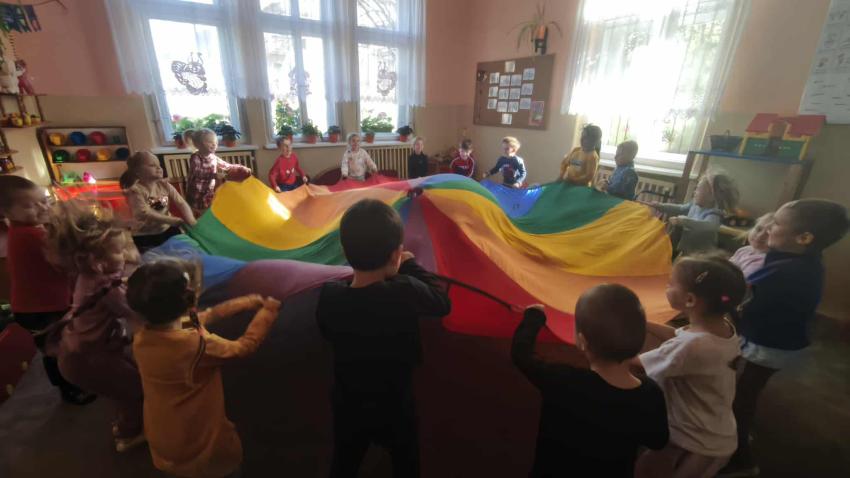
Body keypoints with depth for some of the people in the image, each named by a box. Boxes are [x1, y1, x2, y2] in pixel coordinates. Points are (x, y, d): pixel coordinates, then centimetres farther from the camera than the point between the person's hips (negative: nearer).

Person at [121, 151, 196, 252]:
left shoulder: (165, 185, 1)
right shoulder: (136, 190, -14)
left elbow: (182, 203, -5)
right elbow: (146, 214, -24)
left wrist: (190, 220, -24)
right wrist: (176, 221, -32)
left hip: (168, 230, 4)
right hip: (145, 236, -4)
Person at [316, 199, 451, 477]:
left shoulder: (329, 295, -22)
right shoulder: (405, 292, -33)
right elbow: (443, 303, -14)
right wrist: (411, 266, -5)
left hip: (348, 409, 3)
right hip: (395, 410, -2)